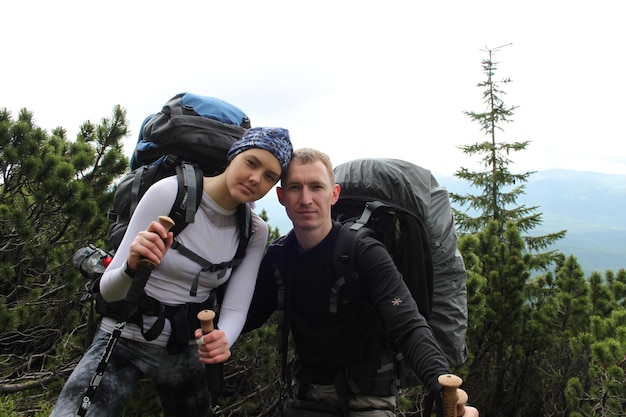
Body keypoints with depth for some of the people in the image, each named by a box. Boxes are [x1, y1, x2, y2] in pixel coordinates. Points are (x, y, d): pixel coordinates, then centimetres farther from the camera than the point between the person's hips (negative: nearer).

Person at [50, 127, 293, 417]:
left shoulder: (255, 233, -6)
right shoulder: (168, 192, -17)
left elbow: (235, 309, -8)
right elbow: (108, 290, -15)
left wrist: (223, 340, -30)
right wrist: (132, 267, -37)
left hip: (187, 353, 4)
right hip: (124, 340, -3)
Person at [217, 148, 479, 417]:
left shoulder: (366, 253, -21)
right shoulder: (277, 257, -6)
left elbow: (409, 328, -30)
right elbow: (251, 313, -1)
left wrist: (447, 393, -45)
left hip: (368, 394, -4)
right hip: (312, 388, 4)